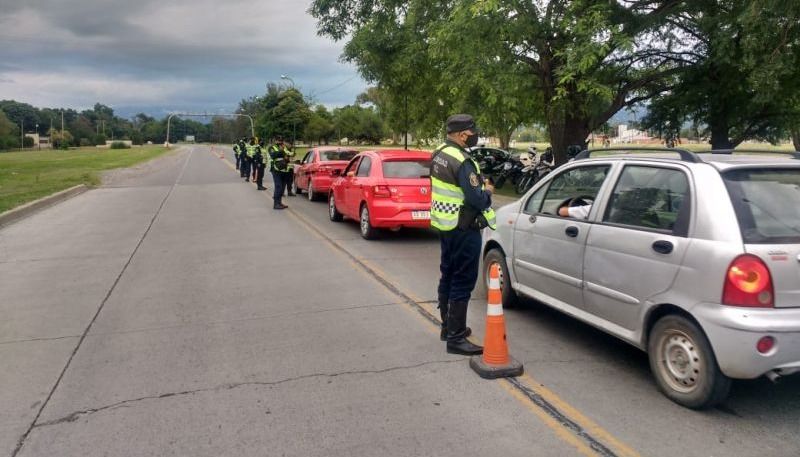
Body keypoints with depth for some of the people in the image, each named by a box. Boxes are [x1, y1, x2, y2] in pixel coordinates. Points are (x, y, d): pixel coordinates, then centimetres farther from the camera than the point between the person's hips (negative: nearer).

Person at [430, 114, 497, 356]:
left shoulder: (439, 155, 8)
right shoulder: (462, 162, -22)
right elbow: (477, 199, -24)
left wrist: (479, 183, 6)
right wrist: (487, 190, -3)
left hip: (444, 224, 10)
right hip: (463, 229, -10)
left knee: (448, 276, 18)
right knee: (462, 282, -4)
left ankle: (448, 326, 31)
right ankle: (456, 338, 1)